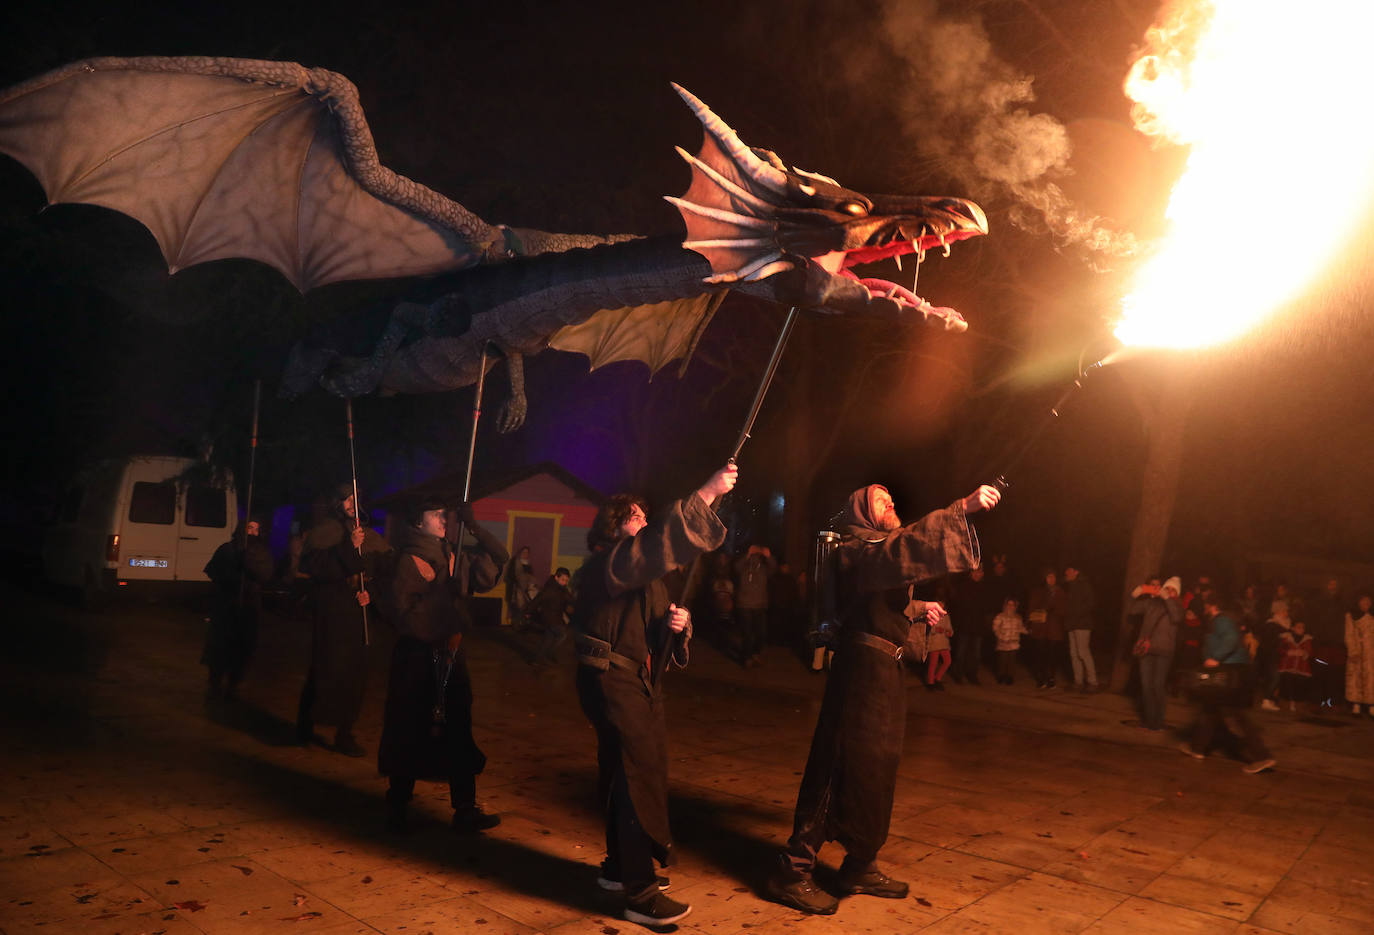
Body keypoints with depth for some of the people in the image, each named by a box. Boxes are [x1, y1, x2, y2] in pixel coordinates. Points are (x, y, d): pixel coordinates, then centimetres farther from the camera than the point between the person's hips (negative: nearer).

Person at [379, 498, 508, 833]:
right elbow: (401, 611, -14)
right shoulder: (409, 560, -7)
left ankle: (465, 809, 13)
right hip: (417, 655, -5)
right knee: (410, 734, 4)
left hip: (451, 653, 6)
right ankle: (397, 809, 20)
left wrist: (473, 526, -3)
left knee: (458, 733, 6)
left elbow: (498, 557, 7)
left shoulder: (456, 557, 9)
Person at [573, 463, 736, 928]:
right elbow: (658, 541, -31)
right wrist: (707, 492, -33)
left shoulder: (643, 573, 19)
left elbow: (655, 624, 19)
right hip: (613, 679, -9)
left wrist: (679, 622, -6)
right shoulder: (608, 562, -12)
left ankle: (619, 867, 31)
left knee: (627, 774, 15)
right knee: (640, 776, -10)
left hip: (639, 681, 10)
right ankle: (640, 894, -2)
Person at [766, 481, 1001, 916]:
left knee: (875, 769, 15)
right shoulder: (858, 550, -10)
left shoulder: (882, 548, 22)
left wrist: (917, 610, 8)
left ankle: (860, 867, 27)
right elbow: (907, 545, -29)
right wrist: (965, 507, -34)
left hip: (884, 671, 10)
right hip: (864, 667, -10)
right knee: (843, 769, -8)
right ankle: (792, 872, -2)